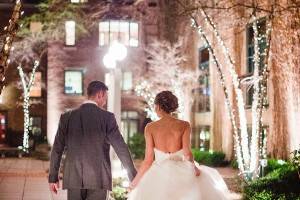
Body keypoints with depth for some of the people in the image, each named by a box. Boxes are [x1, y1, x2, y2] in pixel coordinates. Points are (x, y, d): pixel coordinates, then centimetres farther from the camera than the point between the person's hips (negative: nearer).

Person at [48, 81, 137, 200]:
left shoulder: (67, 117, 4)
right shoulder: (107, 117, -4)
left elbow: (57, 150, 6)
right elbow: (121, 149, -4)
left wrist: (53, 177, 13)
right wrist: (133, 177, 1)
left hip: (73, 179, 3)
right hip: (98, 180, -2)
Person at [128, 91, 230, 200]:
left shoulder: (150, 127, -4)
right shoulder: (184, 125, -3)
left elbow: (148, 160, -6)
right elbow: (187, 153, -9)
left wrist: (135, 180, 5)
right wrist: (195, 167, 10)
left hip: (159, 175, 0)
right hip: (180, 172, 0)